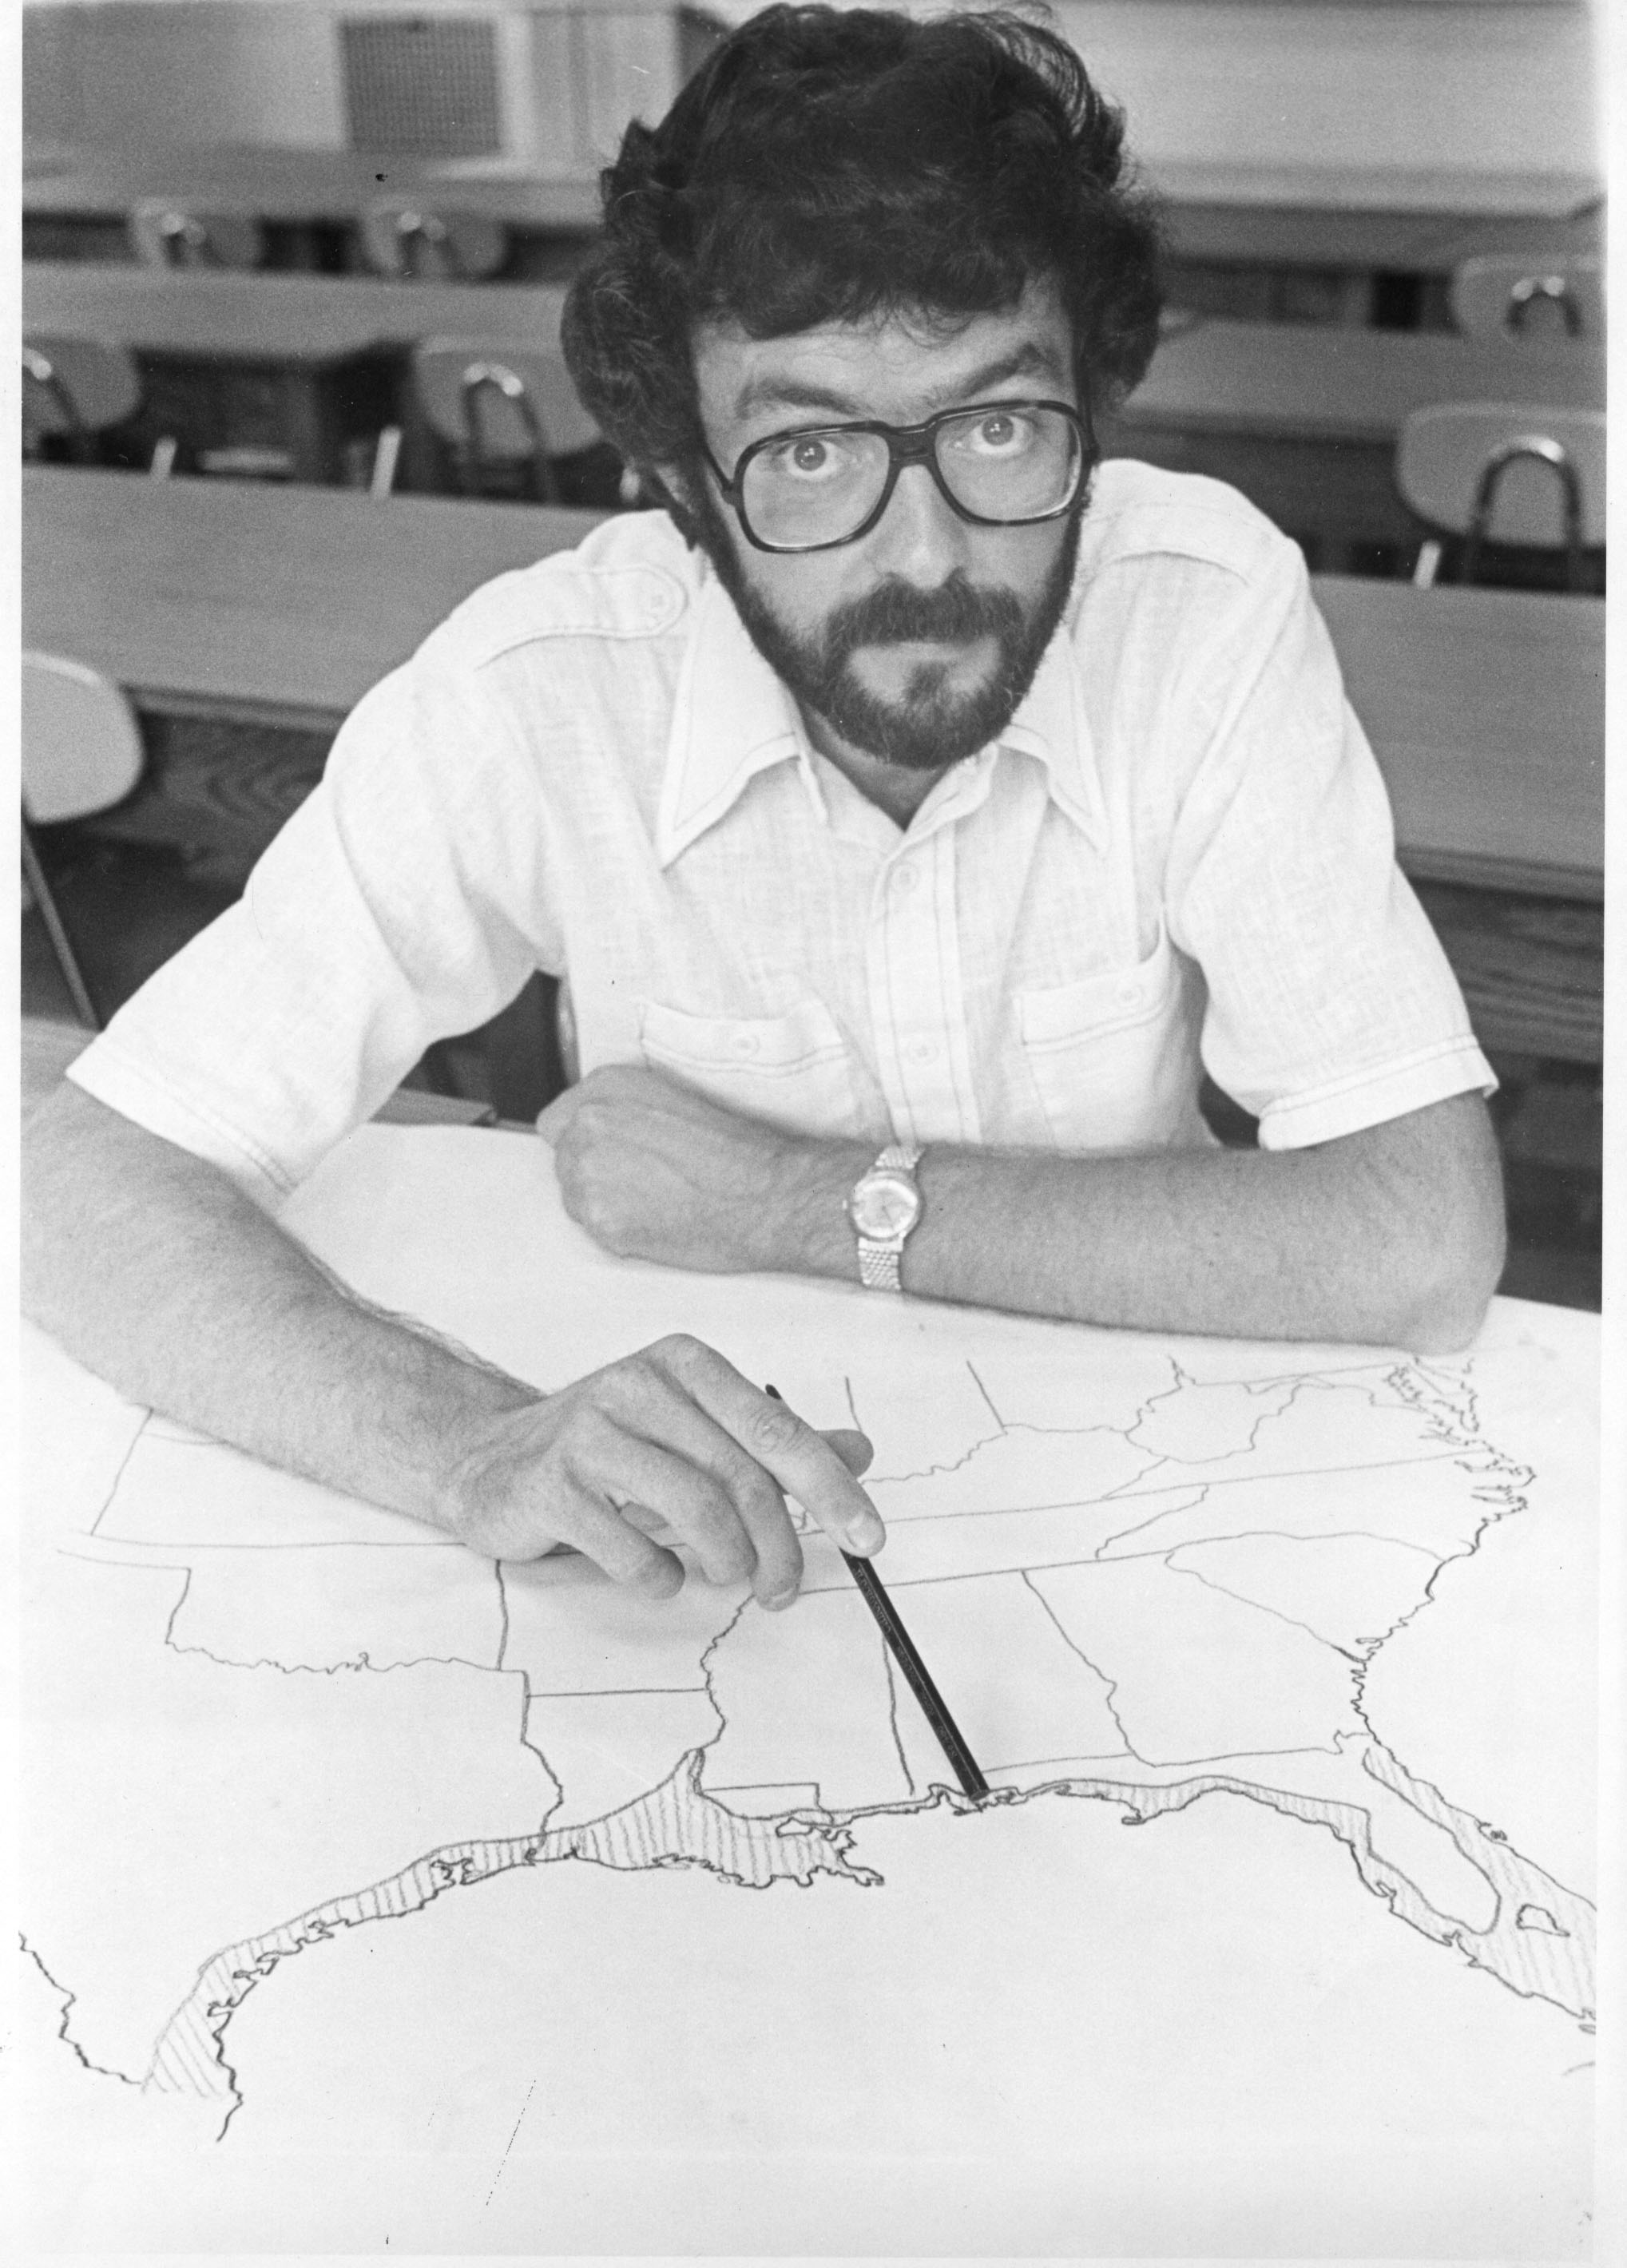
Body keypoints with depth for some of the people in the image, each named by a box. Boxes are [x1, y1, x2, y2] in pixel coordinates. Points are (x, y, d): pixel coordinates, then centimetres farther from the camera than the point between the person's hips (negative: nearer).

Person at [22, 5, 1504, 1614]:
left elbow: (1423, 1242, -24)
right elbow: (86, 1183, -20)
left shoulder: (1210, 612, -20)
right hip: (703, 1522, 0)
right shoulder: (533, 697, -20)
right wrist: (477, 1448, -38)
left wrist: (811, 1201, -24)